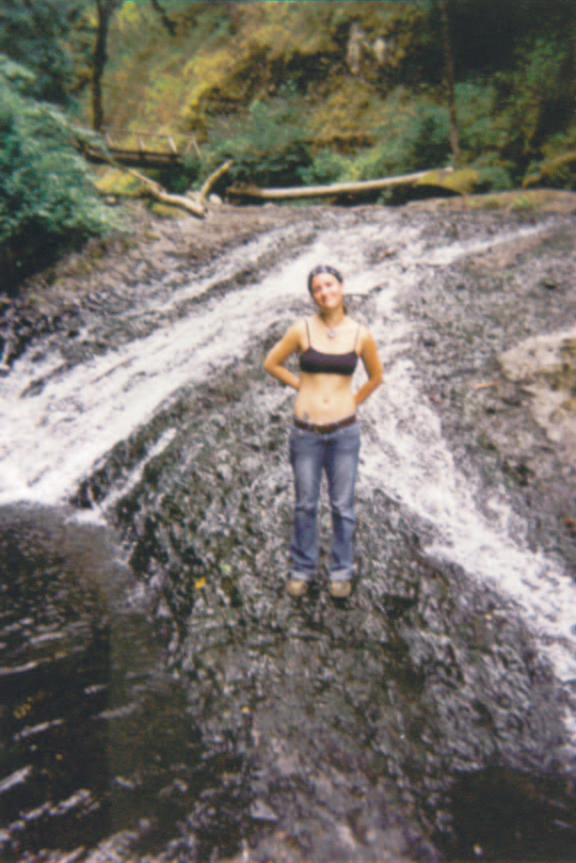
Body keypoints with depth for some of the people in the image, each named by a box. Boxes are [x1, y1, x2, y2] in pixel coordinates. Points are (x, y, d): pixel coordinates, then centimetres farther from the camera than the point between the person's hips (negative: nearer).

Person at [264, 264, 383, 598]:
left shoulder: (361, 335, -3)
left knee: (343, 506, 11)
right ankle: (303, 568, 34)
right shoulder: (302, 330, -5)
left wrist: (353, 402, 7)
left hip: (344, 432, 0)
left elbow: (376, 377, 13)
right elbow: (271, 363, 7)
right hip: (306, 432, 0)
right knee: (306, 505, 13)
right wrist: (301, 384, 2)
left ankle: (341, 571, 33)